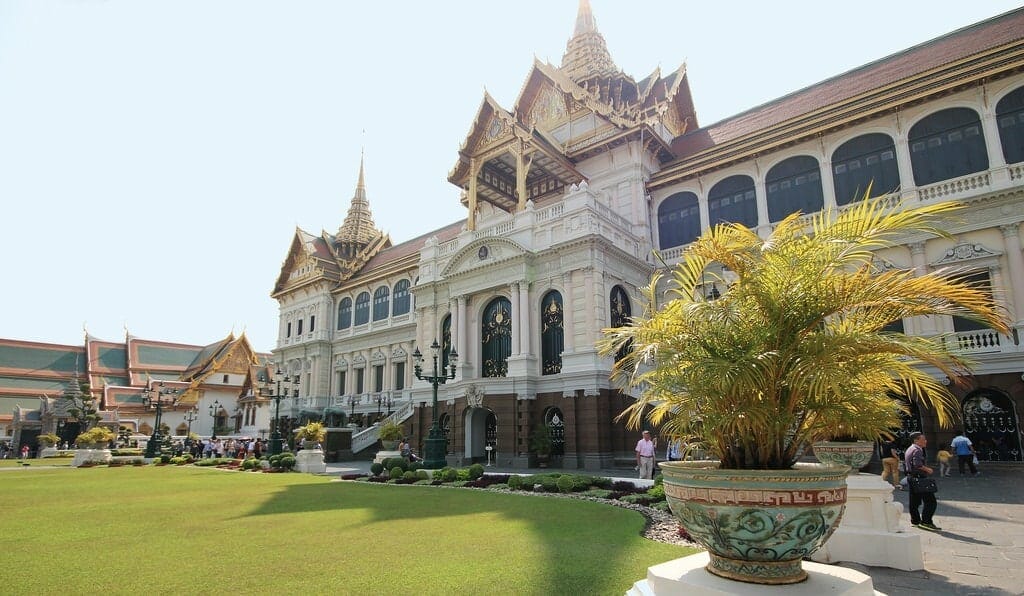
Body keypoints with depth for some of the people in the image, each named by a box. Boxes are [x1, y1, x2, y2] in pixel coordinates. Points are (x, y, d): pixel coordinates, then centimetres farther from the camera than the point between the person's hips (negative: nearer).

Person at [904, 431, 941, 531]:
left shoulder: (909, 449, 18)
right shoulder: (917, 450, -14)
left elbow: (905, 462, 23)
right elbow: (917, 464, -26)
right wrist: (927, 469, -10)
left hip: (911, 477, 10)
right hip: (919, 478, -10)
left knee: (914, 501, 13)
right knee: (930, 501, -7)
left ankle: (915, 521, 18)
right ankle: (926, 521, -11)